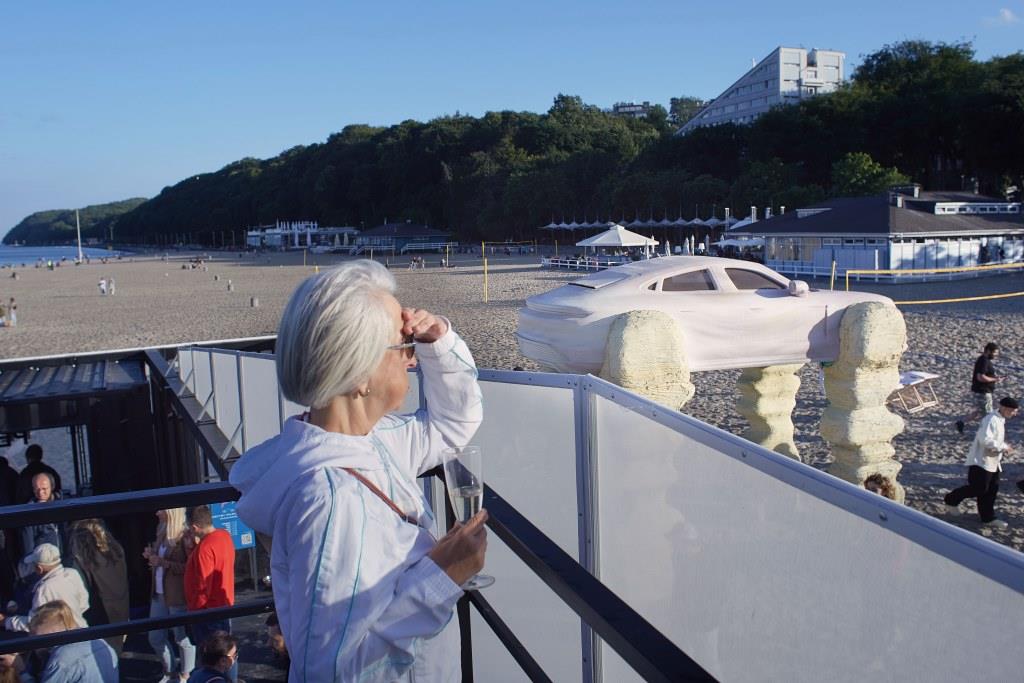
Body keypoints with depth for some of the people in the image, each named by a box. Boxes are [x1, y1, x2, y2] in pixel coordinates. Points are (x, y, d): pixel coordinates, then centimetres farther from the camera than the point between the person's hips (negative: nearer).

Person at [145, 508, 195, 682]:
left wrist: (164, 563, -22)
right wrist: (152, 555, 3)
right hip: (158, 594, 8)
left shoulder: (185, 536, -17)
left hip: (179, 596, -8)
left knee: (183, 638, 5)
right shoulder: (162, 533, 8)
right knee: (155, 637, 16)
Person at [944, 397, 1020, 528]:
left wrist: (1003, 447, 4)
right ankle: (952, 500, 13)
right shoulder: (991, 419, -21)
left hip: (992, 461, 10)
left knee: (992, 490, 12)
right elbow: (985, 440, -30)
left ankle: (988, 518, 21)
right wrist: (1003, 447, -22)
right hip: (981, 460, -10)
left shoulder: (1000, 420, 10)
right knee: (979, 488, -6)